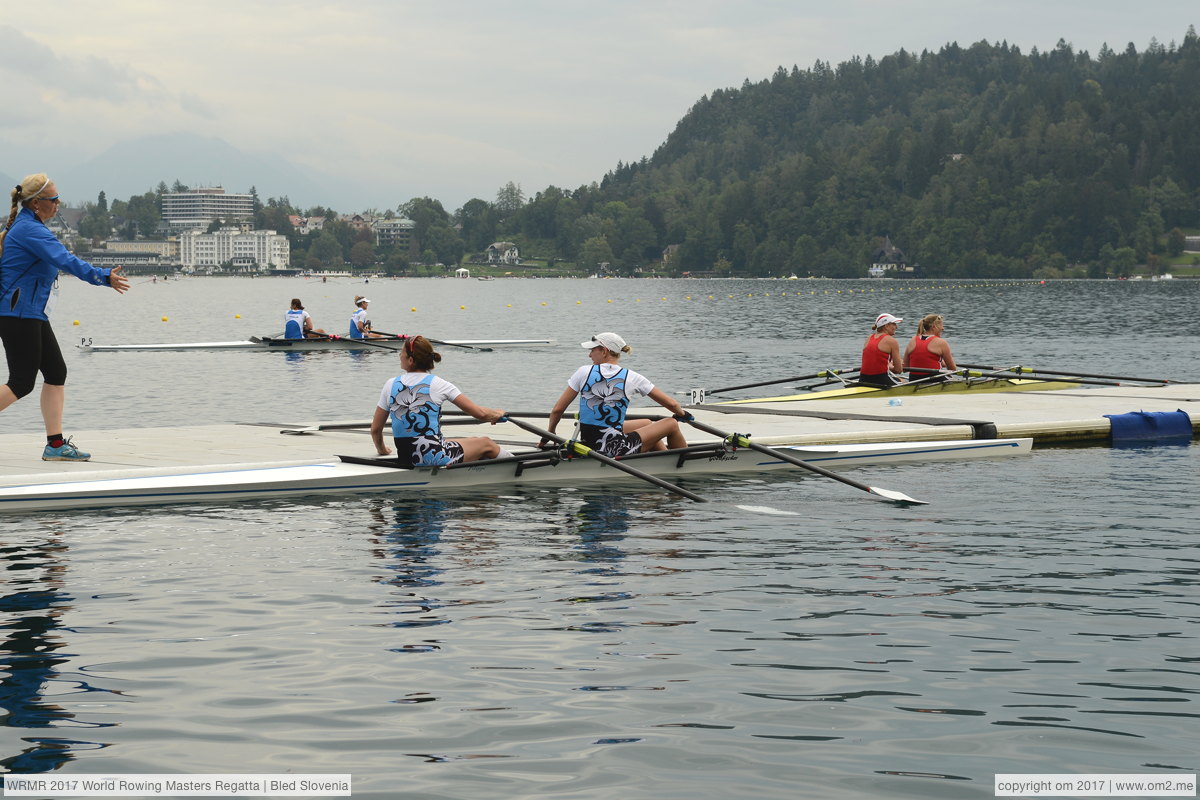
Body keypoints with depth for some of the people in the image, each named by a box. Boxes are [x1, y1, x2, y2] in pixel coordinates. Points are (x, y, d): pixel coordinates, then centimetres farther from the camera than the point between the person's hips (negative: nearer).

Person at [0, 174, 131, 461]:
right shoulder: (30, 230, -16)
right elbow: (67, 260, -27)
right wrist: (104, 277, -32)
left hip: (33, 316, 10)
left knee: (56, 372, 6)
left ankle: (55, 444, 5)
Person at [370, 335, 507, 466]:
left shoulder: (391, 385, 2)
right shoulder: (438, 384, -7)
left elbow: (375, 429, 7)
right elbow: (480, 414, -6)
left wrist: (382, 450, 28)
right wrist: (497, 414, 16)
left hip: (405, 461, 5)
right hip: (435, 459, -5)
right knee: (486, 443, 20)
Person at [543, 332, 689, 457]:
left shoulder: (584, 372, -3)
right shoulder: (631, 378, -6)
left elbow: (557, 410, 0)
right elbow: (671, 403, 1)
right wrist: (682, 414, 23)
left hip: (588, 443, 4)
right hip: (615, 450, -4)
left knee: (647, 423, 30)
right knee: (672, 424, 16)